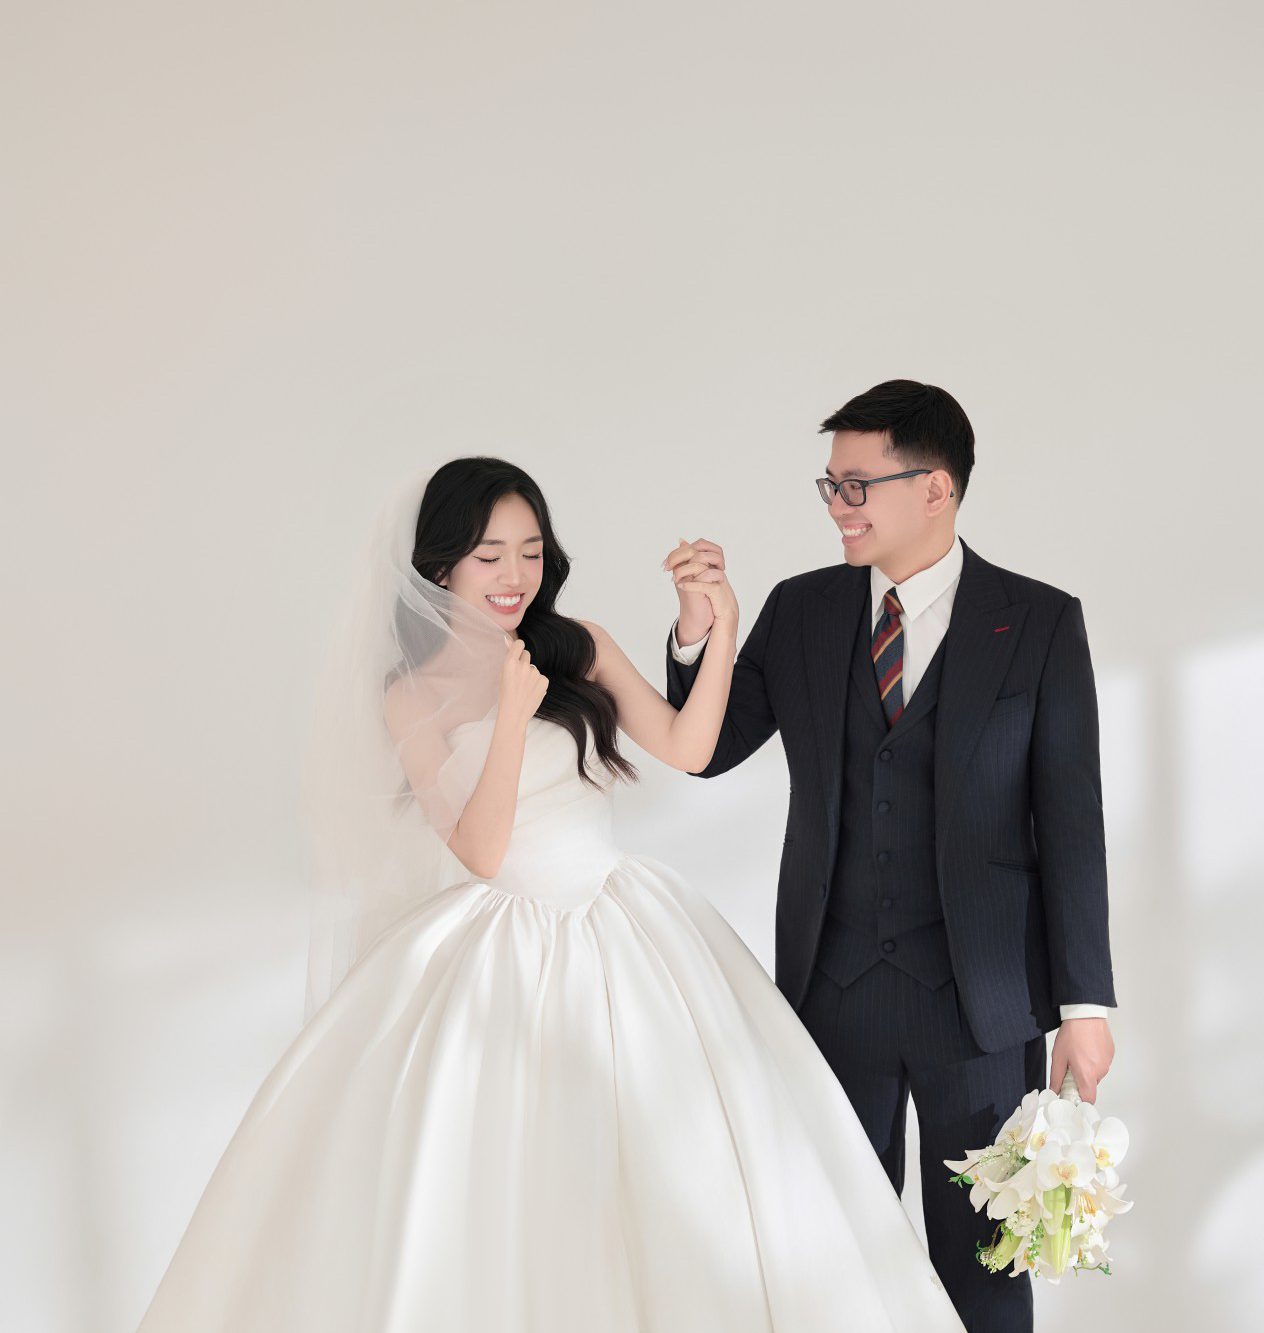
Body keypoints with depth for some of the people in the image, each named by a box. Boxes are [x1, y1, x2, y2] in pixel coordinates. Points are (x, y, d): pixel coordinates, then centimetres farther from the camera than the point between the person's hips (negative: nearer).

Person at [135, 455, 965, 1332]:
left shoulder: (579, 649, 5)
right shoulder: (413, 697, -3)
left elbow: (686, 748, -3)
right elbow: (481, 853, -11)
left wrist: (722, 630, -13)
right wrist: (512, 717, -21)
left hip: (624, 942, 3)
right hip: (498, 963, -3)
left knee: (671, 1180, 2)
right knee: (493, 1209, -2)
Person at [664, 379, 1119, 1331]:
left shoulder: (1040, 623, -5)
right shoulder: (800, 611, 3)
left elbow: (1072, 824, -6)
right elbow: (706, 751, 6)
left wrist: (1085, 1003, -7)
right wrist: (698, 632, -11)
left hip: (983, 998, -2)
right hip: (835, 985, 3)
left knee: (984, 1255, 10)